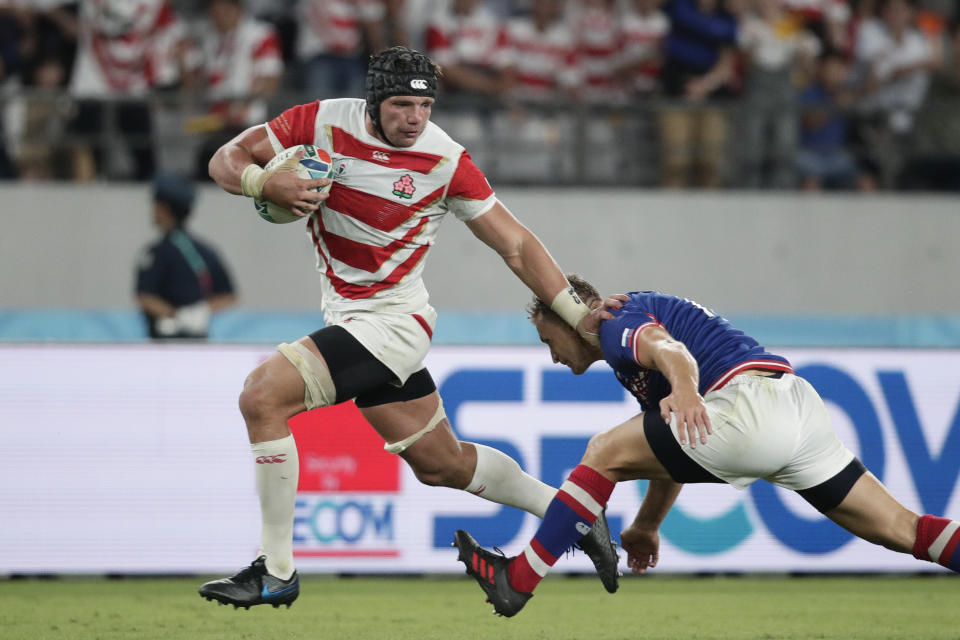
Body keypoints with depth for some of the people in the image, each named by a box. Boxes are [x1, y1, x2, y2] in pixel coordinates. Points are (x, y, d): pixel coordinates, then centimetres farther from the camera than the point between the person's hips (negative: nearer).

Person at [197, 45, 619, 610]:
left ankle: (276, 572, -13)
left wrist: (578, 315, -7)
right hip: (346, 318, 6)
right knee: (444, 466, 16)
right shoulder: (324, 122, -5)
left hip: (394, 324, -6)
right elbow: (226, 160, 0)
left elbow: (516, 246, -4)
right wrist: (263, 182, -23)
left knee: (262, 396, -21)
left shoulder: (446, 161, -13)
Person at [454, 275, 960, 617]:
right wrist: (646, 525, 50)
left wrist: (685, 391, -41)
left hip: (752, 399, -10)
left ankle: (517, 581, 0)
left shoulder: (618, 326, 6)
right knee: (898, 530, 7)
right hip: (799, 408, 10)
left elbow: (670, 349, -20)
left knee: (604, 453, 0)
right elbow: (676, 453, 43)